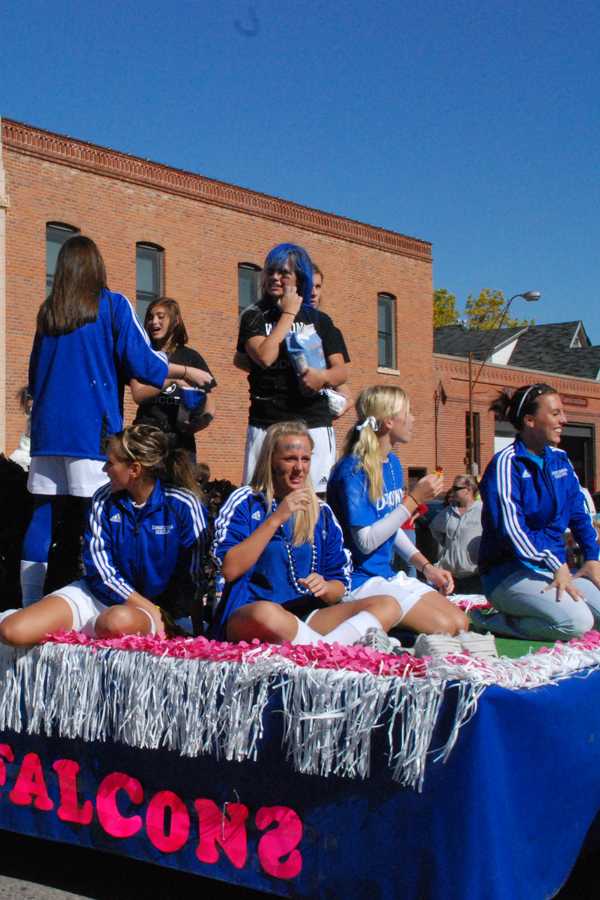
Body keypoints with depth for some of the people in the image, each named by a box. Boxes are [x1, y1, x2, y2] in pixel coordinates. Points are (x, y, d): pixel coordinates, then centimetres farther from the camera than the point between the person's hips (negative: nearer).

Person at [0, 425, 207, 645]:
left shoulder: (183, 506, -12)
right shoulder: (104, 499, -1)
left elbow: (190, 577, -8)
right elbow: (100, 570, -6)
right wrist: (152, 609, -14)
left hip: (158, 605, -3)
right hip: (100, 593, 4)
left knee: (119, 620, -42)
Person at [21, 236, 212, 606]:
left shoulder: (47, 311, 15)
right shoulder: (113, 305, 0)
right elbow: (141, 361, -4)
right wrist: (187, 372, 10)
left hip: (47, 427, 5)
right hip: (92, 428, -5)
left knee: (41, 517, 5)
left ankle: (30, 609, 8)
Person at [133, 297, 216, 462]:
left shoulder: (191, 357, 9)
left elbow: (209, 408, 8)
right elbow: (138, 395, -6)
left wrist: (202, 420, -14)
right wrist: (172, 380, -17)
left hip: (181, 439, 1)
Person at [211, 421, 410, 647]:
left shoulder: (321, 513, 15)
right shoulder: (245, 502, 3)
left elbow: (339, 584, 16)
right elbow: (229, 570, -11)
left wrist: (324, 587, -9)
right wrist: (276, 519, -13)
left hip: (304, 618, 5)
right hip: (245, 618, -5)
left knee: (387, 606, -15)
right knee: (266, 613, -41)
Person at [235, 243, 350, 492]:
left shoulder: (319, 320, 14)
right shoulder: (254, 317, 9)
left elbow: (340, 371, 6)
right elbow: (265, 357, -10)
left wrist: (323, 377, -17)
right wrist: (288, 314, -2)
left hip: (314, 424, 1)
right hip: (266, 424, -1)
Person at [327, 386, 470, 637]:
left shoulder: (392, 463, 11)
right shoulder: (352, 471, -18)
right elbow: (366, 541, -22)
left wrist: (425, 565, 7)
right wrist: (413, 500, -20)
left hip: (389, 576, 9)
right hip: (358, 581, -9)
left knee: (461, 623, -5)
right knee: (443, 628, -21)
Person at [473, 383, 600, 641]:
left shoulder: (559, 459, 12)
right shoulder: (506, 464, -13)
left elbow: (579, 513, 18)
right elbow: (510, 528, -22)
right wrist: (556, 566, -26)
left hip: (557, 568, 8)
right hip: (509, 571, -8)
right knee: (576, 621, -29)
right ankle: (490, 623, -11)